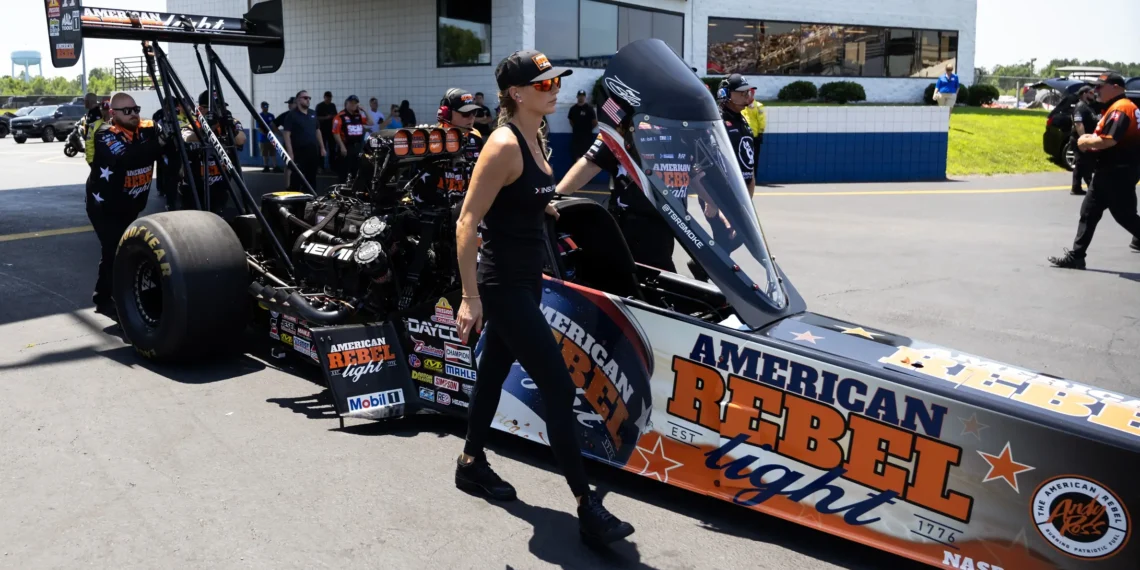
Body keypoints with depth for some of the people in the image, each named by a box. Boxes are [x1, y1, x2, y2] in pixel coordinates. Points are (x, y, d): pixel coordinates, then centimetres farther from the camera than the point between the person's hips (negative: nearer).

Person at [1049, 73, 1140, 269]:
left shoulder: (1120, 108, -18)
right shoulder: (1114, 108, 17)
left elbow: (1109, 140, -30)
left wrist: (1086, 141, -12)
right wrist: (1091, 140, 5)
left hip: (1118, 174, -11)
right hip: (1108, 172, 11)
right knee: (1088, 213, 8)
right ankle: (1076, 256, 10)